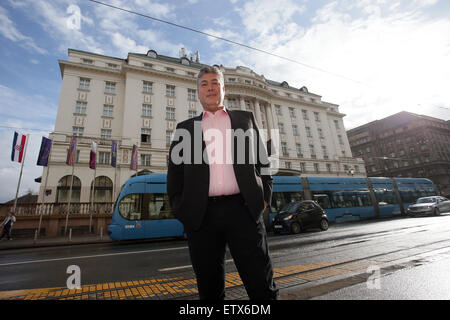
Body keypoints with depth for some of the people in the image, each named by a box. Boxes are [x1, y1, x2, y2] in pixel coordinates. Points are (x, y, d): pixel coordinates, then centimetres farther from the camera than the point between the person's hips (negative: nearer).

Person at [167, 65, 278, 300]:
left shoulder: (245, 118, 16)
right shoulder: (185, 128, 15)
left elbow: (262, 159, 13)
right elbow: (174, 171, 12)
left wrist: (264, 197, 1)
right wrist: (179, 209, 1)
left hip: (243, 209, 0)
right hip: (201, 215, 1)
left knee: (262, 285, 3)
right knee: (209, 289, 13)